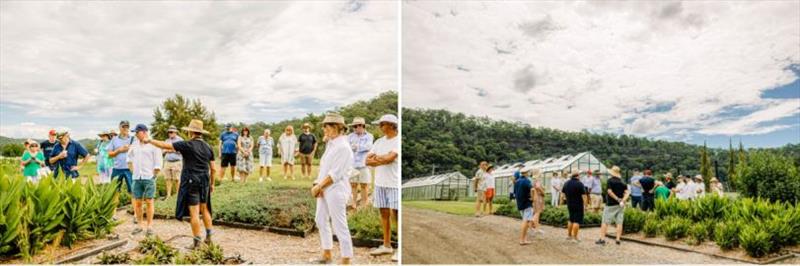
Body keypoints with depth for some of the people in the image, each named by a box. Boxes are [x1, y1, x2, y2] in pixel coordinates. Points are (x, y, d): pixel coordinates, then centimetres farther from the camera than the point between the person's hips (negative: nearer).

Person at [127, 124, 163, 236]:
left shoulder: (153, 145, -6)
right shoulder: (134, 145, 11)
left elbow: (158, 163, -7)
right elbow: (129, 157, 27)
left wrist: (153, 176, -7)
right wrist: (132, 171, 18)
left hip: (149, 178, -5)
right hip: (137, 178, 5)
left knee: (149, 202, -2)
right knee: (137, 202, 7)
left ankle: (149, 226, 5)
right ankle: (140, 225, 17)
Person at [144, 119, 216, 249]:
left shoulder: (187, 145, -11)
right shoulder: (208, 147, 5)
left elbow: (165, 145, -9)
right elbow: (213, 169, 7)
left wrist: (150, 140, 7)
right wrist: (212, 183, 17)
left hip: (191, 182, -6)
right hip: (204, 182, 6)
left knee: (194, 212, -1)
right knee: (204, 209, 17)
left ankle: (196, 242, 4)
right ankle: (209, 237, 21)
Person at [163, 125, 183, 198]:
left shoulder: (180, 140, 1)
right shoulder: (167, 141, 20)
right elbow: (163, 151, 22)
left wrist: (173, 150, -13)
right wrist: (166, 151, 0)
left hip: (177, 162, -5)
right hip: (167, 162, 6)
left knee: (176, 179, -7)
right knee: (168, 179, 1)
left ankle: (177, 194, 0)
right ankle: (168, 194, 5)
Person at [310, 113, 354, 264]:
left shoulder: (342, 147, -17)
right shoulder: (330, 144, 12)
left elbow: (335, 174, -21)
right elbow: (323, 168, 13)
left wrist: (318, 186, -13)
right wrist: (317, 184, -1)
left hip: (336, 190, -10)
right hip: (325, 190, 10)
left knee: (339, 225, -4)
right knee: (321, 220, 18)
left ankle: (346, 260, 7)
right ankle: (327, 255, 32)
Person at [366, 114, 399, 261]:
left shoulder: (397, 141, -8)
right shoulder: (379, 141, 12)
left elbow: (389, 158, -19)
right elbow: (367, 161, 6)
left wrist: (376, 157, -2)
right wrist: (383, 160, -10)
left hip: (394, 184, -6)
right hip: (380, 182, 7)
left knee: (395, 214, -6)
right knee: (384, 213, 11)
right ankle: (386, 245, 22)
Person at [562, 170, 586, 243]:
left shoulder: (566, 183, 5)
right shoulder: (580, 184, -15)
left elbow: (563, 193, 13)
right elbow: (583, 195, -17)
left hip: (569, 204, 7)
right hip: (578, 205, -7)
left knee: (571, 219, 20)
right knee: (577, 221, -2)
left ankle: (569, 235, 27)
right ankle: (575, 238, -1)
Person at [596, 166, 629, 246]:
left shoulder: (610, 180, -8)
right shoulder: (622, 182, 8)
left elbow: (609, 191, -18)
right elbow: (627, 192, -1)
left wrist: (617, 199, -12)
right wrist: (623, 200, -11)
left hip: (611, 204, -5)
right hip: (620, 205, 5)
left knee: (605, 222, 0)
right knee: (619, 222, 7)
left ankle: (602, 239, -2)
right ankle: (618, 239, 7)